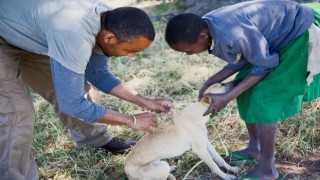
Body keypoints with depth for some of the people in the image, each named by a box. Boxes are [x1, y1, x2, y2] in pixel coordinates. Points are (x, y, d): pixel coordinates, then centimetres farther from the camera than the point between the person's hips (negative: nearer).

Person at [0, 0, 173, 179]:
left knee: (71, 86, 8)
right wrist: (132, 120, -20)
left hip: (24, 35, 8)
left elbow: (98, 73, 2)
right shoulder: (74, 36, -40)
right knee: (17, 113, -16)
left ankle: (97, 139, 28)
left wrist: (144, 101, -3)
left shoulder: (106, 21, -12)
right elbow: (71, 103, -30)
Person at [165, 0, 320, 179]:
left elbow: (264, 65, -23)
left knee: (263, 97, -12)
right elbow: (241, 60, 3)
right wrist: (211, 81, -5)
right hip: (279, 34, 9)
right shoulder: (205, 28, -9)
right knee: (246, 90, 9)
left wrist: (227, 97, -23)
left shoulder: (232, 34, -38)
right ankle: (255, 147, 26)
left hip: (299, 33, -9)